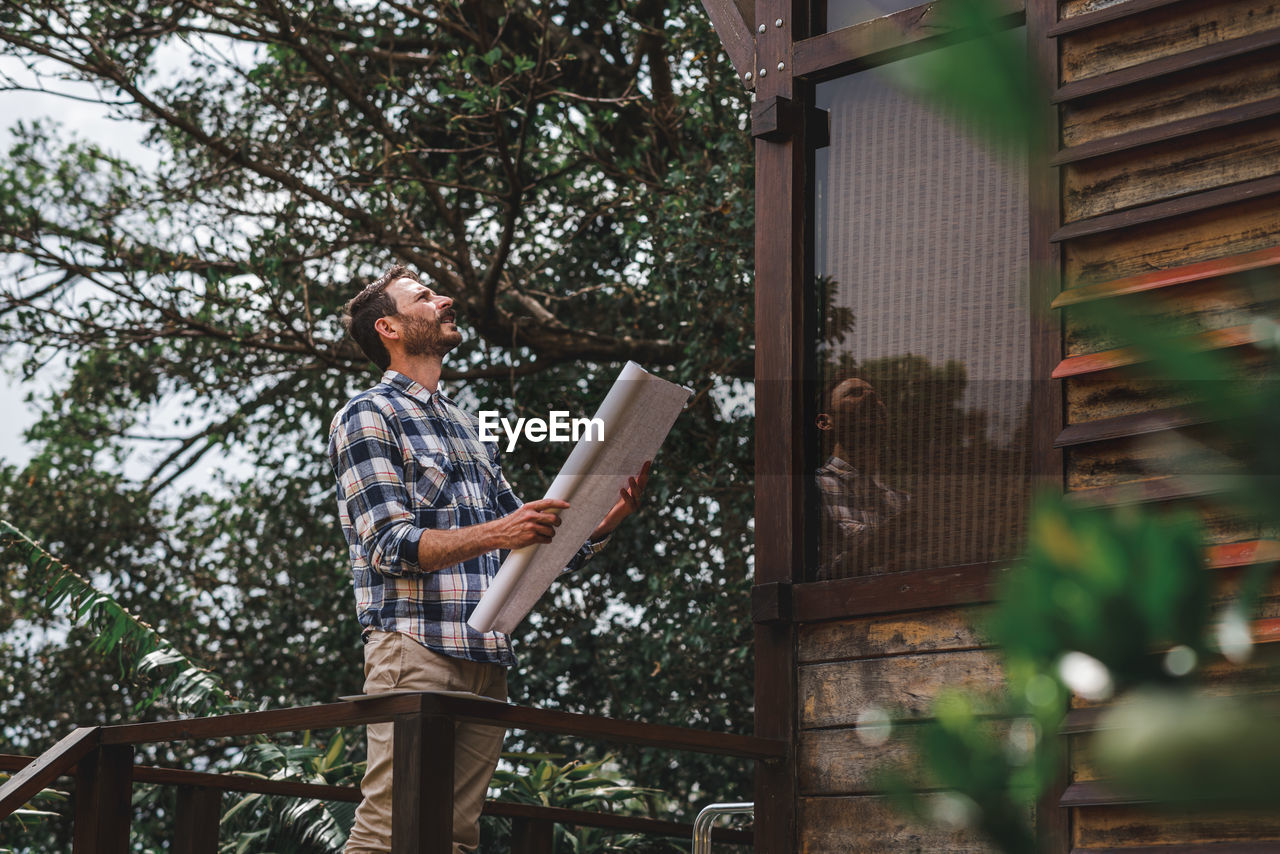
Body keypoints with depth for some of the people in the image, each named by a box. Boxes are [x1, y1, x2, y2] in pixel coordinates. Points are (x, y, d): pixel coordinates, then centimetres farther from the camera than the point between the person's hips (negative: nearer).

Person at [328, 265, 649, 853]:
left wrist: (609, 517, 4)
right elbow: (389, 545, -11)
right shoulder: (367, 418, 3)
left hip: (485, 661, 7)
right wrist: (494, 534, -24)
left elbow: (539, 551, 22)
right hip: (414, 648, -7)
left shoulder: (468, 429, 25)